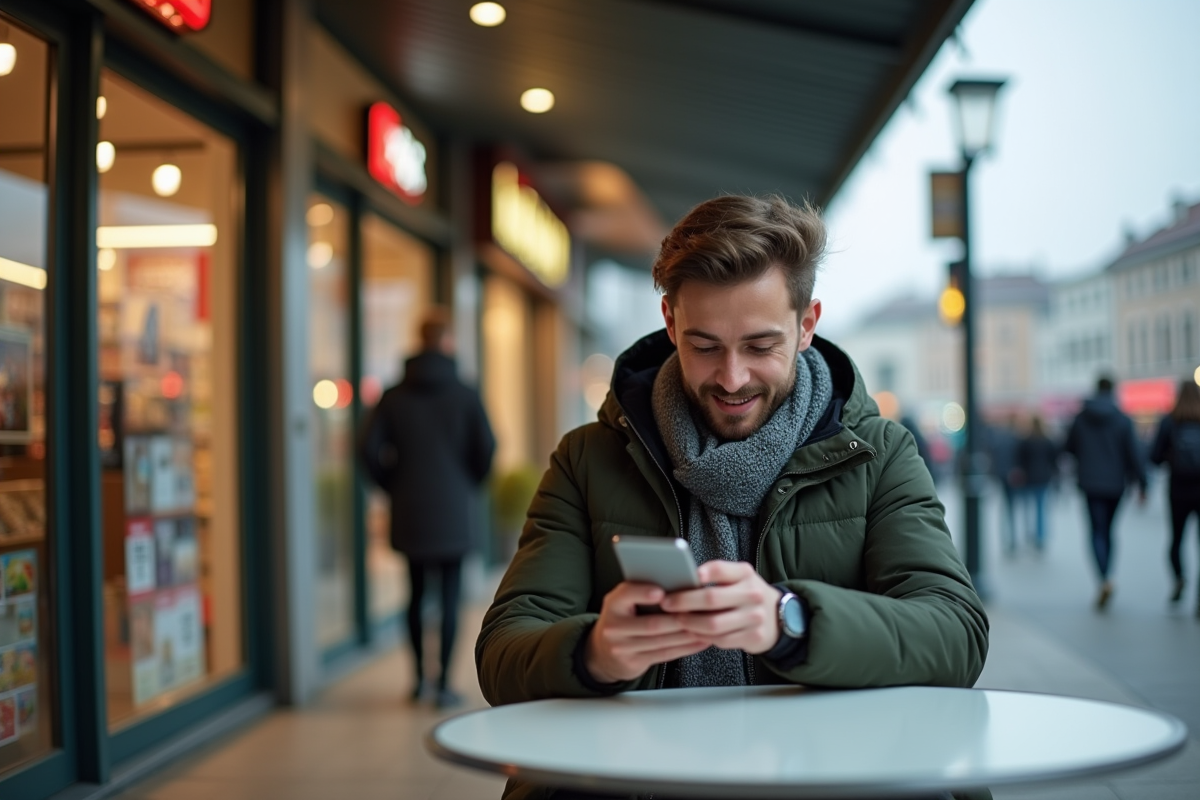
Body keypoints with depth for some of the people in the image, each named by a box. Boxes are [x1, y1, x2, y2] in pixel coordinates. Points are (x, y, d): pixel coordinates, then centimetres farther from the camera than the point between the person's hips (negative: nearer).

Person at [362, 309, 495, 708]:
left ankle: (420, 677, 22)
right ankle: (444, 685, 0)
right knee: (450, 597, 1)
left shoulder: (394, 397, 1)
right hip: (452, 513, -3)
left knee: (416, 593, 15)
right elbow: (486, 448, -7)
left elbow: (371, 449, -4)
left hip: (409, 511, 3)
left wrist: (394, 486, 10)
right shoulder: (464, 395, -5)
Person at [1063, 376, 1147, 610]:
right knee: (1108, 530, 14)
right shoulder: (1123, 420, -5)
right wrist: (1141, 483, -3)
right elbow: (1133, 454, -8)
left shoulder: (1080, 418, -1)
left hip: (1090, 483, -1)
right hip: (1115, 483, 1)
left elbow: (1068, 448, 8)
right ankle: (1104, 582, 18)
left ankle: (1104, 580, -25)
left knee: (1097, 532, -3)